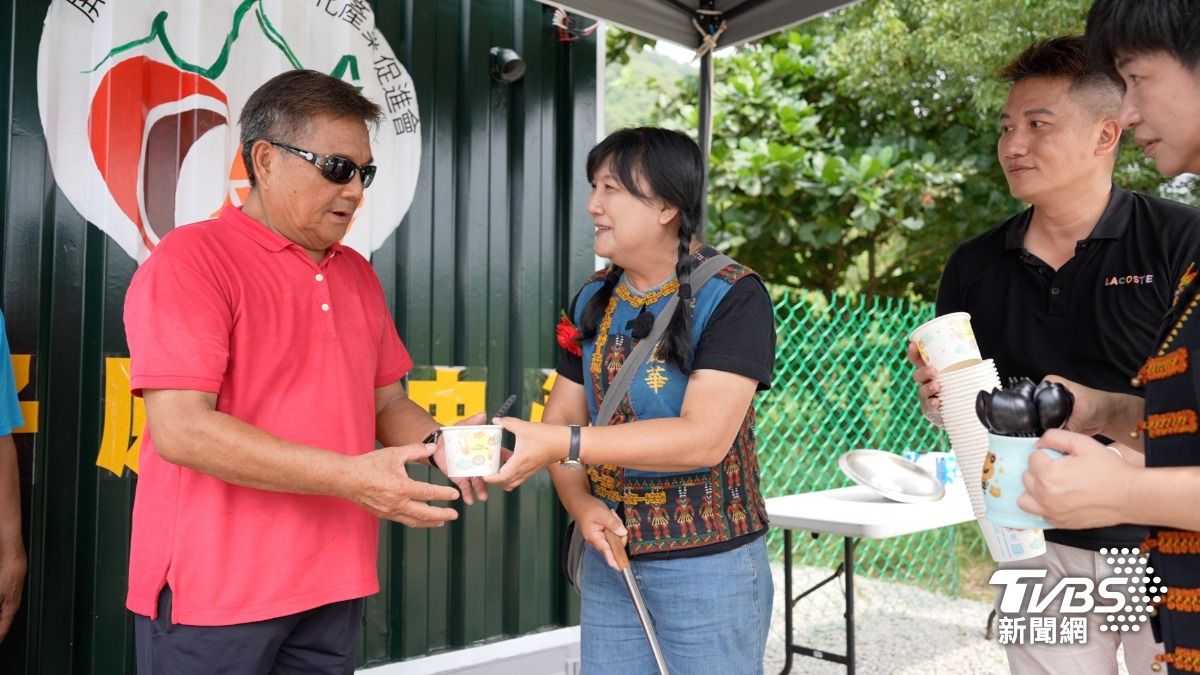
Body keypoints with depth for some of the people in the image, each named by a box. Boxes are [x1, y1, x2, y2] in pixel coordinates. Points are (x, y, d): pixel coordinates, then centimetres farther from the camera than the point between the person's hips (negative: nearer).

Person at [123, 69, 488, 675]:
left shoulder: (358, 275, 11)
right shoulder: (190, 258, -11)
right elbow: (181, 430, -19)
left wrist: (439, 442, -6)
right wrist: (348, 476, -22)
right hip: (214, 591, -6)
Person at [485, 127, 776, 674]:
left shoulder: (732, 297, -14)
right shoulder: (592, 300, 4)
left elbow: (704, 438, -23)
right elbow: (562, 419, 6)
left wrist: (561, 445, -29)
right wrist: (582, 506, -12)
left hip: (709, 562, -5)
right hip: (609, 557, 5)